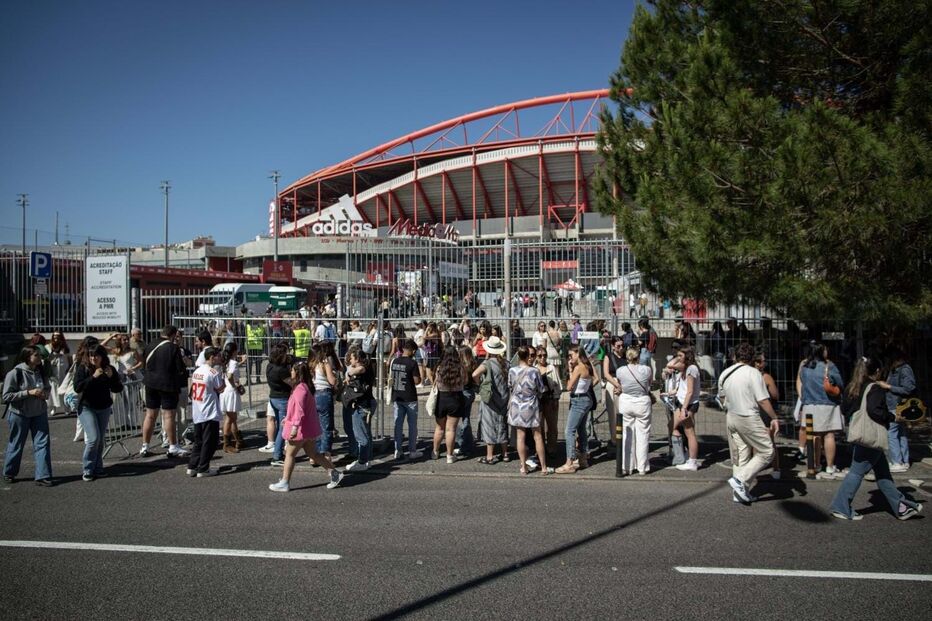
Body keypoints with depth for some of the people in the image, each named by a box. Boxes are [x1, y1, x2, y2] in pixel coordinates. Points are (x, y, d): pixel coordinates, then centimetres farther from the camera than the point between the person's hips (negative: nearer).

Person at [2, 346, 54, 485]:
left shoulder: (40, 372, 1)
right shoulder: (15, 373, -15)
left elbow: (47, 388, 17)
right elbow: (6, 396, -16)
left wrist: (45, 393, -6)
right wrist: (28, 392, -24)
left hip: (39, 413, 4)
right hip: (19, 414, -4)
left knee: (43, 443, -2)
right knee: (16, 444, 11)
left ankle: (42, 476, 3)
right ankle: (9, 473, 33)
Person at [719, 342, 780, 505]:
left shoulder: (725, 374, 6)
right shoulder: (753, 373, -13)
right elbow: (763, 400, -16)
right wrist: (774, 418, -6)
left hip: (731, 417, 7)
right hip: (749, 419, -7)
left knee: (739, 457, 14)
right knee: (766, 452, 5)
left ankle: (739, 493, 18)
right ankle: (740, 480, -5)